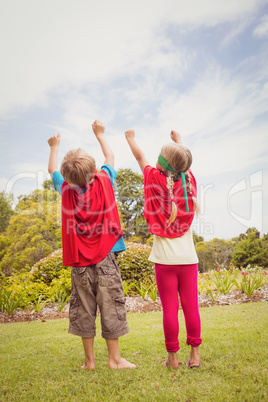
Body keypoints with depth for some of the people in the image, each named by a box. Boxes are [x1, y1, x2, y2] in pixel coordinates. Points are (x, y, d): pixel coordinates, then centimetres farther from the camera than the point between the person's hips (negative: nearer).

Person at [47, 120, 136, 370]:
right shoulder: (103, 183, -5)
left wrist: (54, 147, 36)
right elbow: (110, 157, 15)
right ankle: (114, 358, 12)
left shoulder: (66, 190, -2)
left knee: (83, 308, 9)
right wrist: (99, 134, 29)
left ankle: (89, 360, 18)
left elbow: (52, 170, 20)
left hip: (80, 259, 2)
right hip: (105, 257, -1)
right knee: (110, 305, 4)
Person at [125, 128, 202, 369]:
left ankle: (173, 357, 13)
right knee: (191, 305, 8)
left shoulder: (156, 180, -6)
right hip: (188, 256, 3)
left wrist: (131, 139, 30)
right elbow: (183, 162, 23)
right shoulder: (189, 180, 2)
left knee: (170, 308, 3)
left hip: (165, 257, -3)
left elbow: (140, 158, 11)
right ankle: (195, 354, 16)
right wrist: (178, 142, 43)